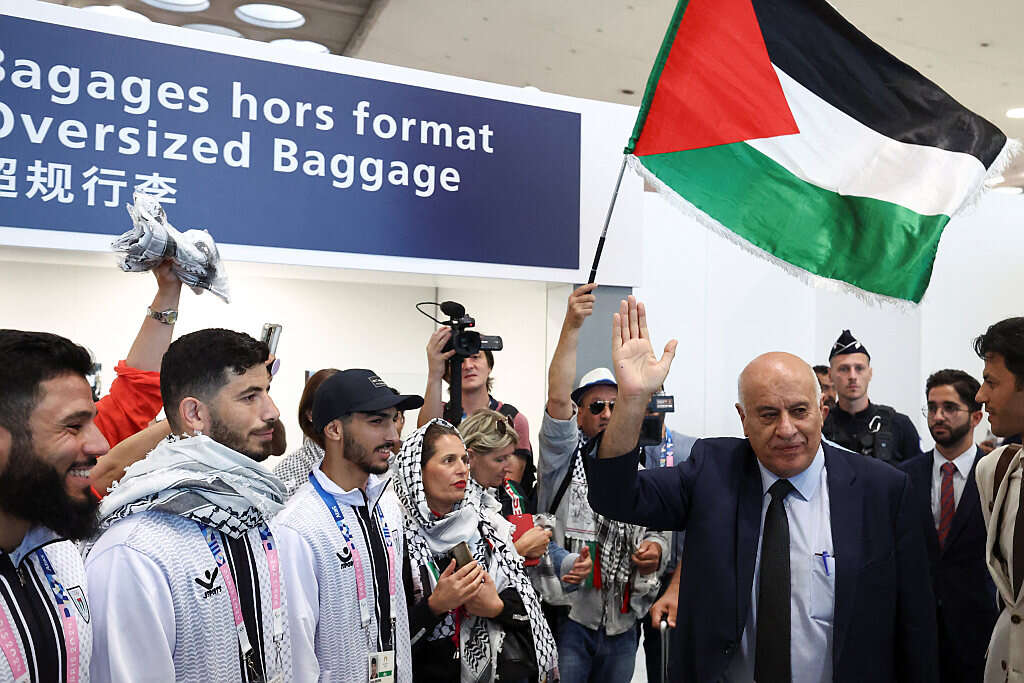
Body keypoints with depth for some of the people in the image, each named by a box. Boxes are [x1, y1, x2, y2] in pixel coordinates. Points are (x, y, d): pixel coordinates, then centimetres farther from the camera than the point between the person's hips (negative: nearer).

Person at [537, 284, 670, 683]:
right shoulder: (564, 454, -2)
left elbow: (659, 528, 20)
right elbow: (558, 399, -19)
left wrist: (655, 548, -5)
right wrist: (571, 326, -28)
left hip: (623, 617, 5)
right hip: (569, 614, -4)